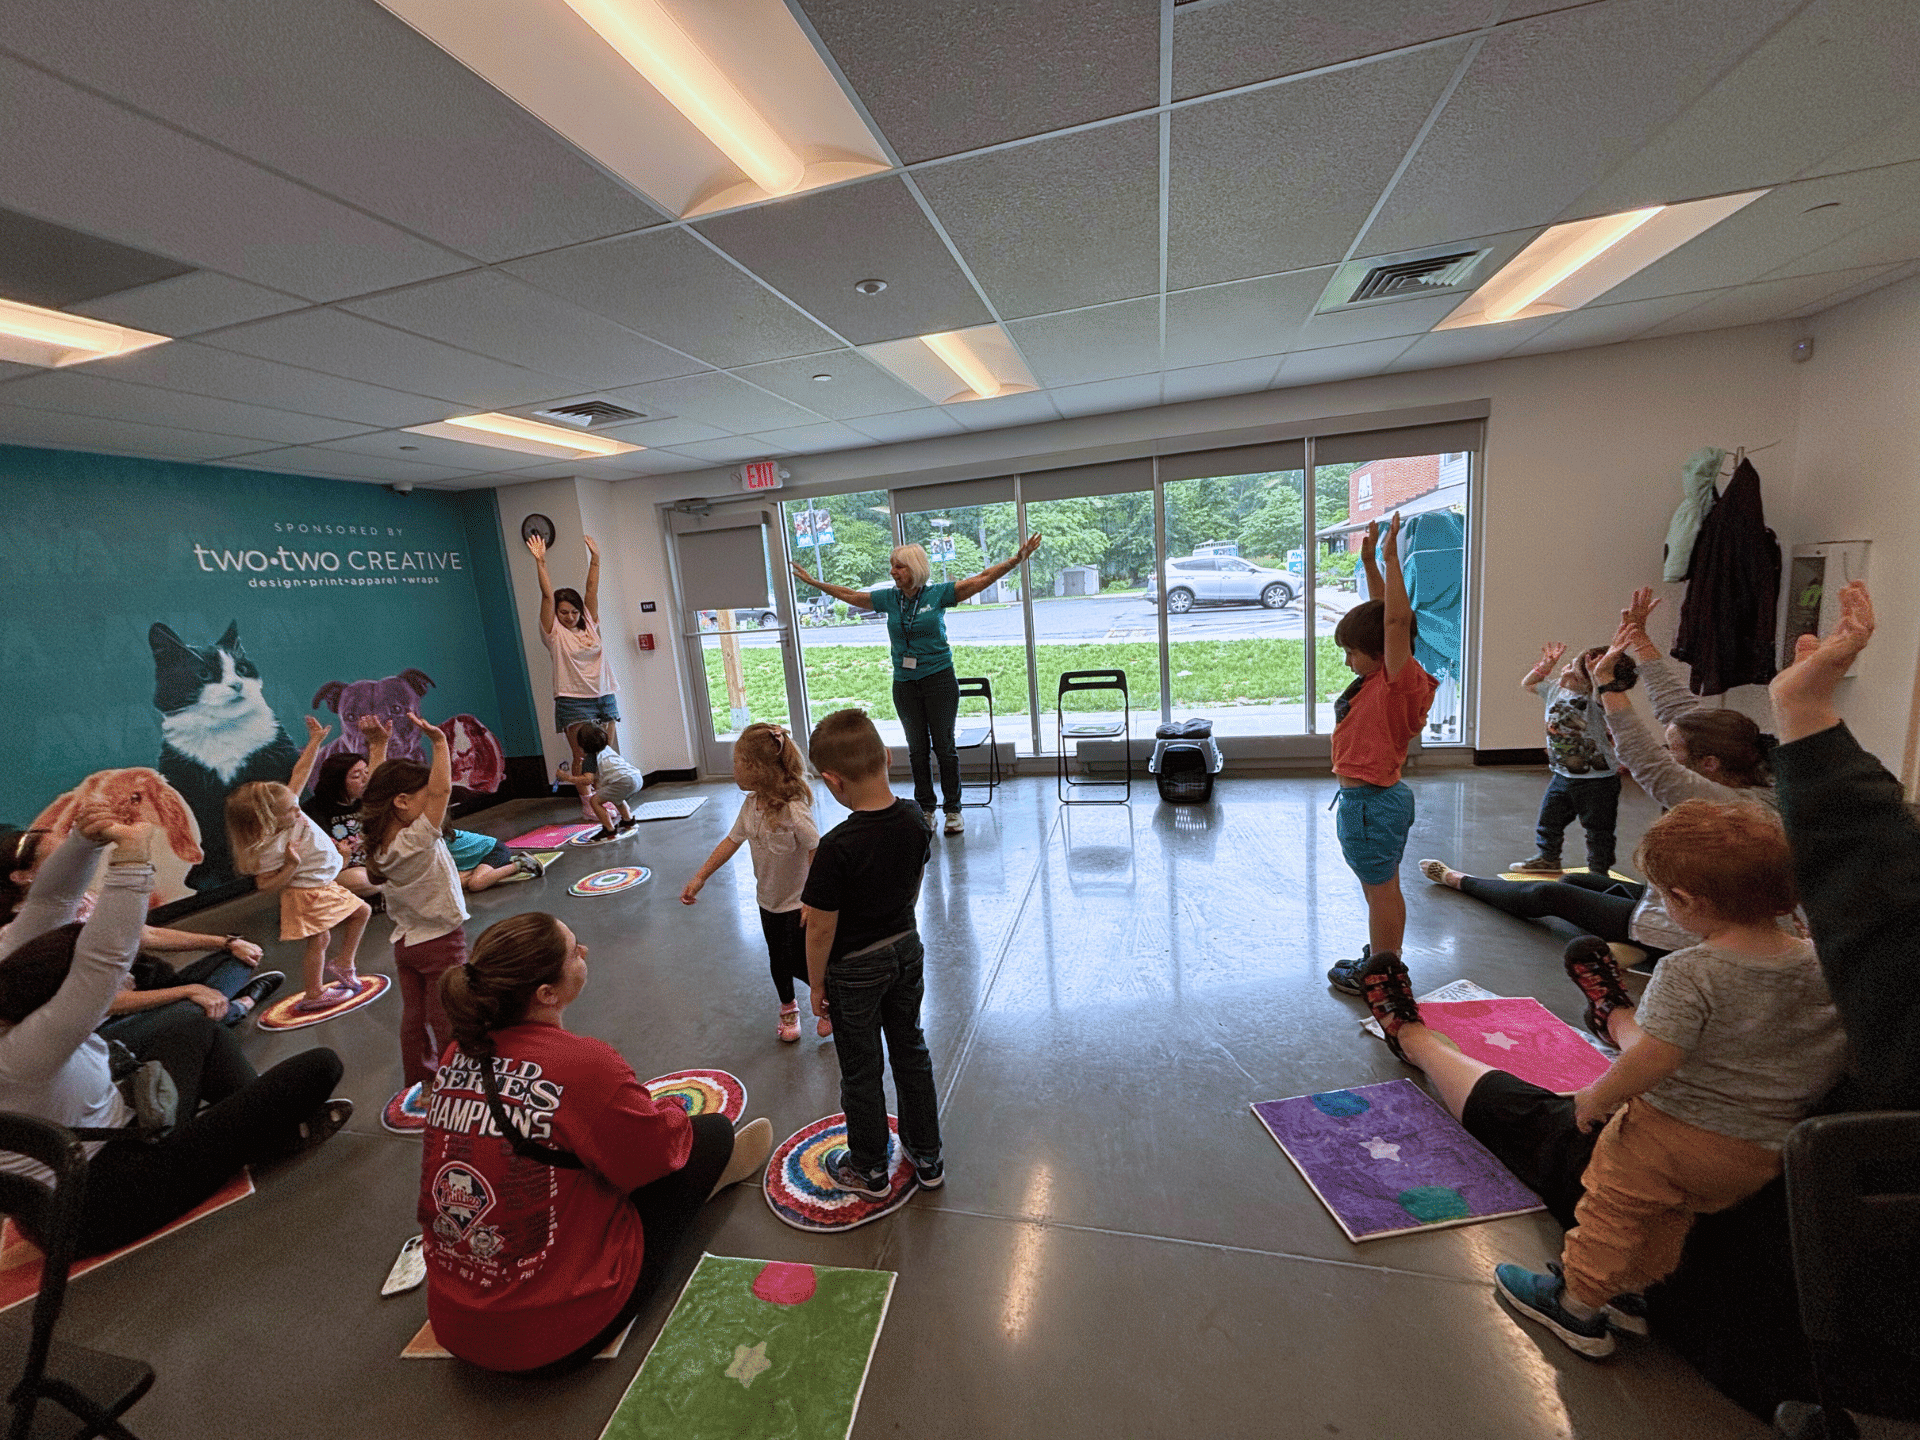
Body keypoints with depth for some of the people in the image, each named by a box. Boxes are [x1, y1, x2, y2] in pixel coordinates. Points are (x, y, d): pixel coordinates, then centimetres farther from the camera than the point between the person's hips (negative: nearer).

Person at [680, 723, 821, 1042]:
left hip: (798, 902, -7)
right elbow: (731, 842, 4)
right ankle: (788, 1009, 45)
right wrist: (699, 878, 5)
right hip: (769, 899, 7)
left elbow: (818, 853, -29)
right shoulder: (750, 804, -7)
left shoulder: (793, 810, -31)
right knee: (777, 958, 20)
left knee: (798, 963, 2)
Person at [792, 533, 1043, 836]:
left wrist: (1017, 559, -10)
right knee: (917, 748, 8)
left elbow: (983, 579, -3)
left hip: (939, 678, -3)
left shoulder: (938, 594, -3)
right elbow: (850, 595, 19)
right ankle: (925, 810, 20)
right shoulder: (888, 598, 7)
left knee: (943, 744, 0)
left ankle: (953, 810, 11)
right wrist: (814, 582, 23)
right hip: (904, 683, 3)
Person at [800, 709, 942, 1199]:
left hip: (855, 969, -5)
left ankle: (870, 1170, 40)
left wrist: (817, 984, -5)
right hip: (907, 949, 5)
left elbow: (821, 928, -21)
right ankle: (927, 1157, 41)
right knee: (911, 1052, 23)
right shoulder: (915, 818, -13)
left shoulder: (837, 847, -32)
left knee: (861, 1073, 17)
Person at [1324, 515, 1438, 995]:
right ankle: (1385, 961, 35)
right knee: (1386, 890, 20)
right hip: (1386, 797, 10)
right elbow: (1382, 615, 12)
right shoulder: (1383, 678, 4)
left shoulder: (1398, 681, -19)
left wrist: (1391, 558, -29)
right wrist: (1370, 560, 10)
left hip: (1369, 803, -10)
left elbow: (1395, 619, -31)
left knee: (1380, 892, 5)